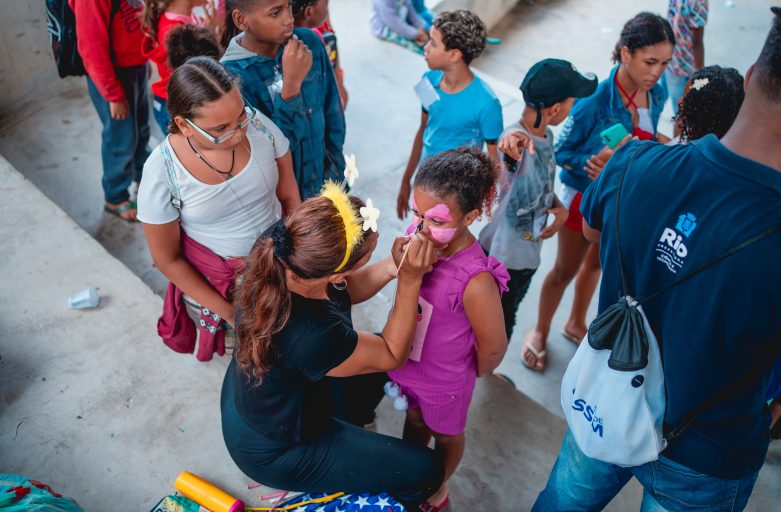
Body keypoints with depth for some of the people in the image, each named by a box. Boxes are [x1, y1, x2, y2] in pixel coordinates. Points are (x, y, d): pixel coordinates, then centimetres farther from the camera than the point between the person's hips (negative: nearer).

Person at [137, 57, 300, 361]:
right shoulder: (162, 173, -25)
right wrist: (228, 311, -11)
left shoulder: (258, 125, -19)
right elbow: (168, 259, -13)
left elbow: (290, 197, -5)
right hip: (214, 282, -2)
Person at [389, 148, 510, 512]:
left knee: (445, 434, 28)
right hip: (407, 359, 5)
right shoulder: (418, 235, -22)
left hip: (444, 379, -5)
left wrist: (472, 373, -6)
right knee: (414, 419, 33)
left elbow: (493, 346, -22)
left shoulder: (475, 281, -39)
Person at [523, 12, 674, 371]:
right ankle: (540, 332, 36)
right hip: (585, 196, -5)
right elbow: (561, 152, -18)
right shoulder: (595, 99, -30)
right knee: (566, 269, 12)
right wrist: (596, 161, -34)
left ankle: (576, 324, 49)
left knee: (596, 262, 24)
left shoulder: (657, 94, -12)